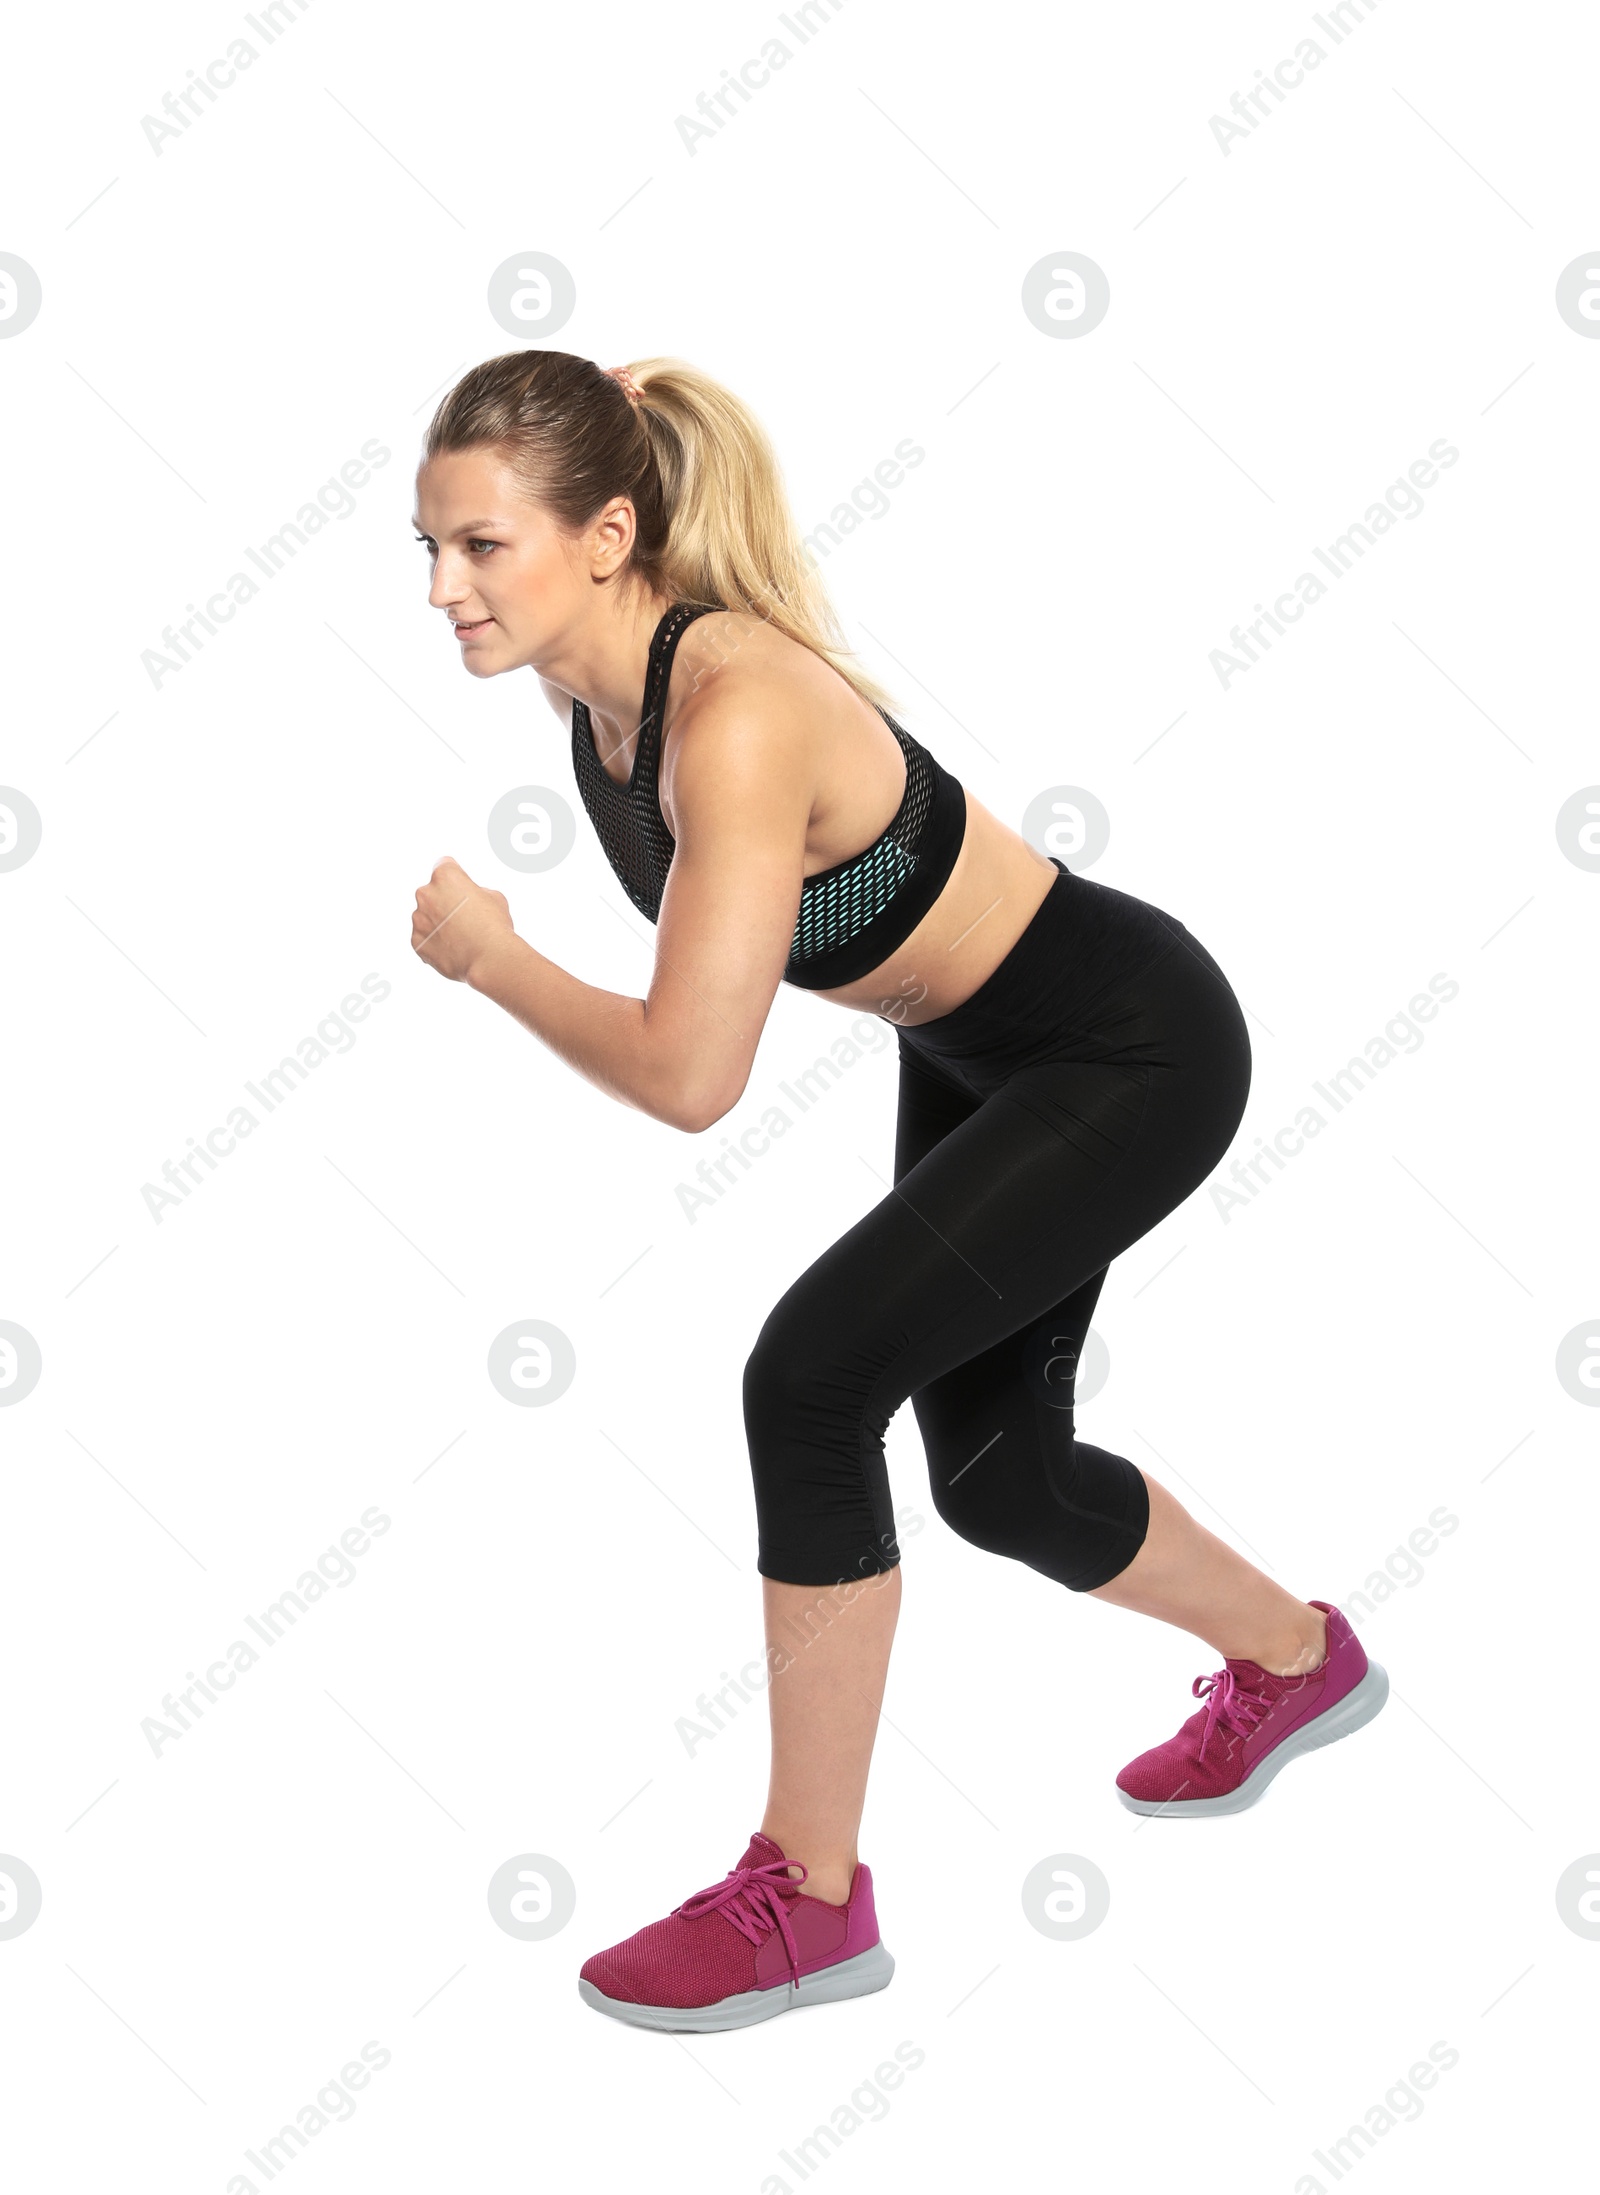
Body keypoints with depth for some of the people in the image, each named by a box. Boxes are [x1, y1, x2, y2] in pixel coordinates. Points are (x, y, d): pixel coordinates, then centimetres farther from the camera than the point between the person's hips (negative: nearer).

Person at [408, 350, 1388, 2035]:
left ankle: (808, 1898, -5)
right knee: (993, 1476, 17)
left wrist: (482, 955, -22)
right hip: (975, 1053, 9)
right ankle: (1297, 1661, 46)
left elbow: (686, 1076, -35)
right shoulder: (587, 676, -10)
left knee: (811, 1376, -20)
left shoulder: (737, 713, -35)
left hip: (1135, 1052, -9)